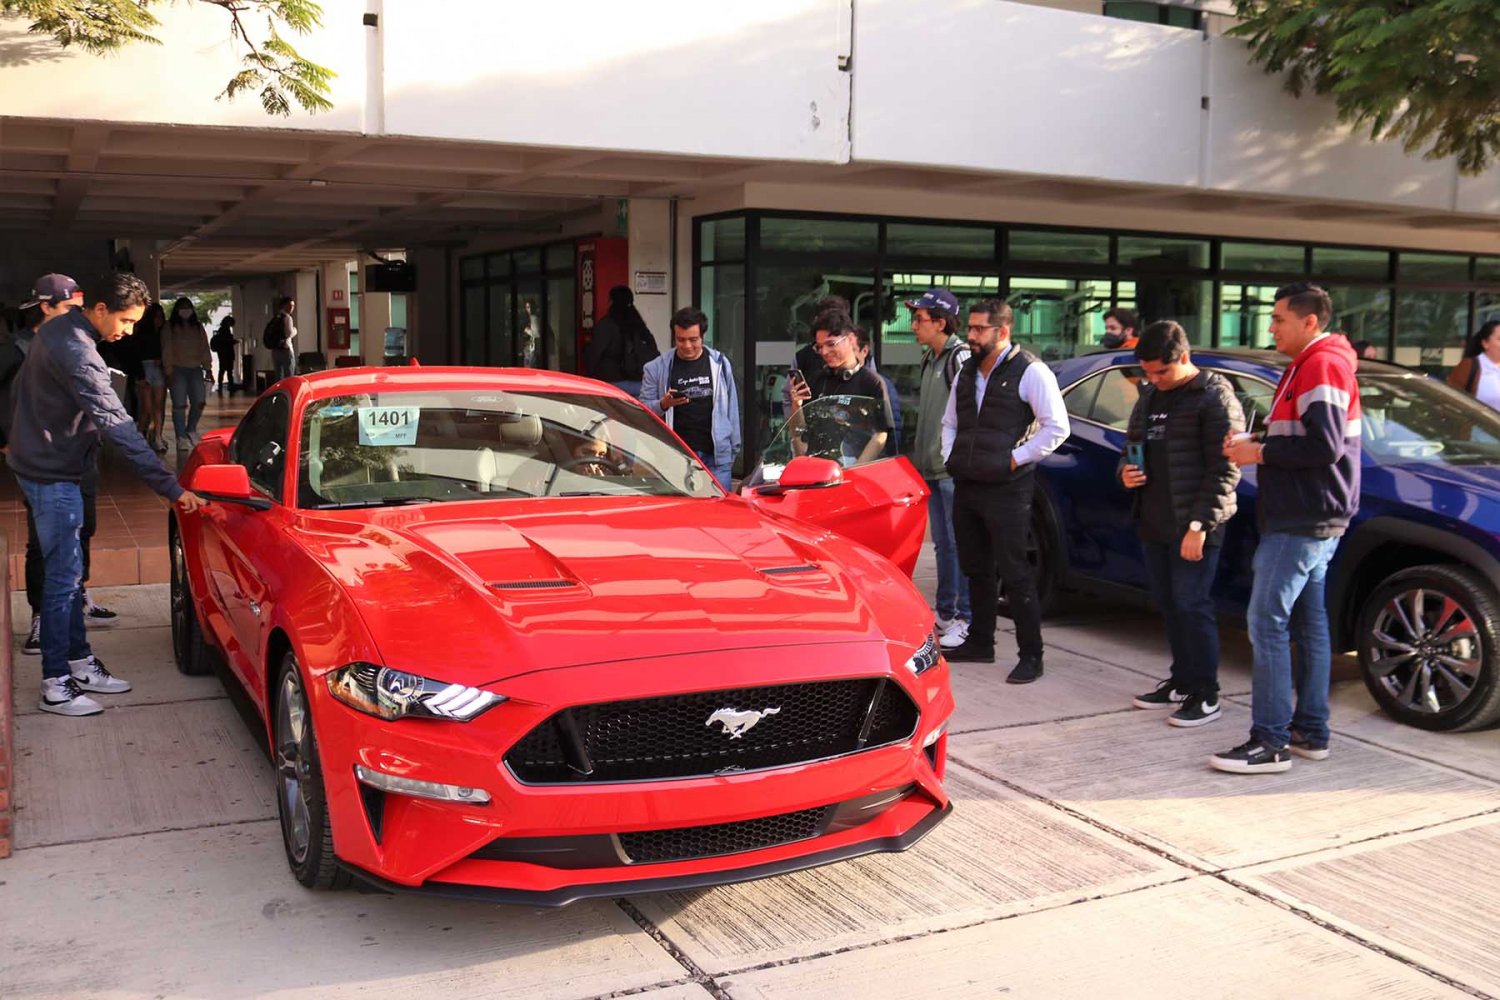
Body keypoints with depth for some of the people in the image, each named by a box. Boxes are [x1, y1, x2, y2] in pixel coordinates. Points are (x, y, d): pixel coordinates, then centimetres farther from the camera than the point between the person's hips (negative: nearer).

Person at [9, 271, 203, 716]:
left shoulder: (59, 330, 6)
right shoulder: (75, 351, -27)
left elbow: (22, 384, 19)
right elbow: (117, 426, -31)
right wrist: (171, 487, -32)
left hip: (42, 461, 10)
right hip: (52, 475, -10)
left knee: (69, 570, 15)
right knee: (63, 575, -4)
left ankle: (80, 662, 25)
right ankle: (56, 686, 4)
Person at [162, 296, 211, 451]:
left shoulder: (198, 327, 15)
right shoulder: (170, 328, 3)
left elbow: (204, 349, 12)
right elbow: (166, 350, -2)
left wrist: (207, 368, 4)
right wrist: (169, 371, -10)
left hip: (195, 369, 4)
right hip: (177, 370, -4)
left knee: (199, 402, -1)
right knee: (179, 405, -6)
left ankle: (191, 430, 22)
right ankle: (181, 437, -1)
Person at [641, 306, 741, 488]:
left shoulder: (720, 363, 7)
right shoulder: (657, 367, 3)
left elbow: (732, 407, 12)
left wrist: (733, 449, 12)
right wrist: (663, 404, -16)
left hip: (716, 455, 1)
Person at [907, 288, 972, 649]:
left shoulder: (961, 357, -13)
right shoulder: (929, 359, 17)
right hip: (931, 468, 9)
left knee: (961, 544, -3)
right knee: (942, 544, 14)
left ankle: (965, 619, 3)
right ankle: (945, 613, 23)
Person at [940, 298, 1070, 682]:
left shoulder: (1030, 372, -10)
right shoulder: (967, 372, 13)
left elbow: (1056, 428, -13)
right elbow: (950, 422, 25)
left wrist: (1016, 458, -13)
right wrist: (950, 457, 10)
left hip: (1006, 489, -7)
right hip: (966, 486, 7)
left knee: (1014, 573, -4)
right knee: (976, 569, 15)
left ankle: (1031, 657, 4)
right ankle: (980, 643, 28)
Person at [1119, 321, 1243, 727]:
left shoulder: (1213, 396, -9)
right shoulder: (1150, 398, 15)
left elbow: (1225, 468, -14)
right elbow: (1132, 444, 25)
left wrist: (1200, 524, -19)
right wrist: (1126, 471, 1)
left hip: (1193, 527, -7)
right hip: (1154, 523, 8)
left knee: (1192, 606, -4)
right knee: (1168, 604, 13)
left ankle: (1205, 695, 6)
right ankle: (1182, 681, 25)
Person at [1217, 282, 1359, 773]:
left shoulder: (1322, 365, -13)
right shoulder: (1308, 365, 20)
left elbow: (1324, 446, -23)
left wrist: (1260, 452, -14)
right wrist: (1255, 445, 6)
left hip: (1302, 521, -11)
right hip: (1309, 517, 11)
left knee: (1267, 621, -11)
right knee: (1308, 622, 12)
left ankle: (1270, 741, -9)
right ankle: (1310, 732, 19)